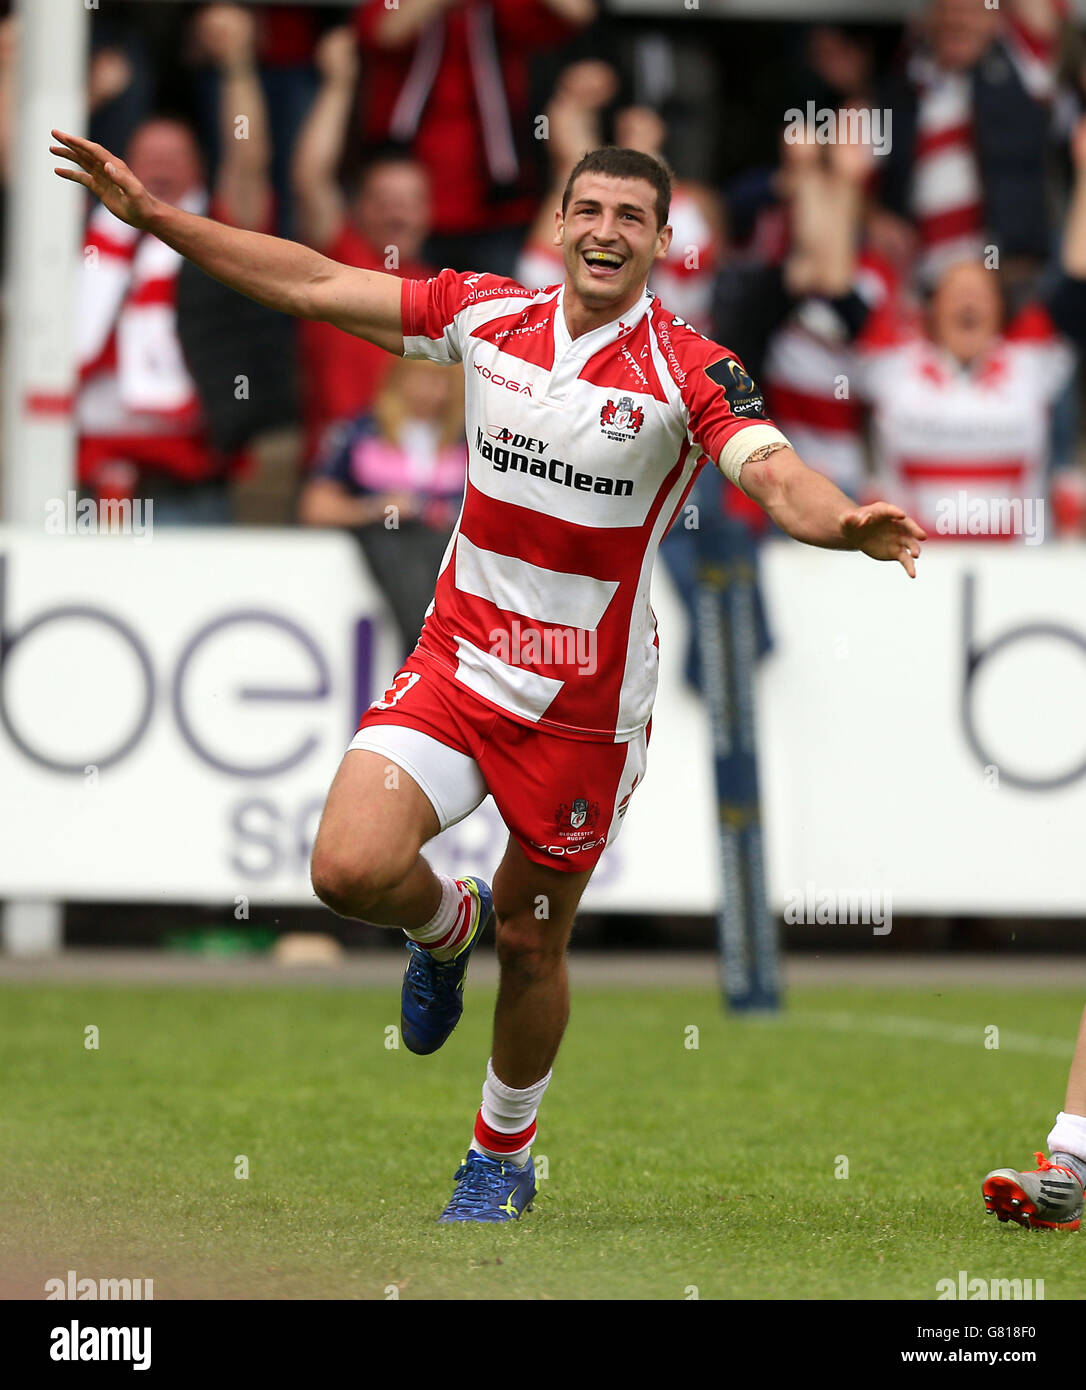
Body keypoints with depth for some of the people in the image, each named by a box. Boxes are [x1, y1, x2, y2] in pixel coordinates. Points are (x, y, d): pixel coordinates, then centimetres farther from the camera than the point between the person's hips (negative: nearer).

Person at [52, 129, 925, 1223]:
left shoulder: (689, 372, -12)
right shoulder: (488, 315, -1)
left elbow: (775, 474, -27)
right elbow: (316, 284, 4)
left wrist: (844, 523, -50)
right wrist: (152, 214, 2)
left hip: (585, 703, -2)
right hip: (455, 663, 2)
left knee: (531, 943, 8)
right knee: (351, 868, -18)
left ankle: (502, 1156, 34)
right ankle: (445, 927, 19)